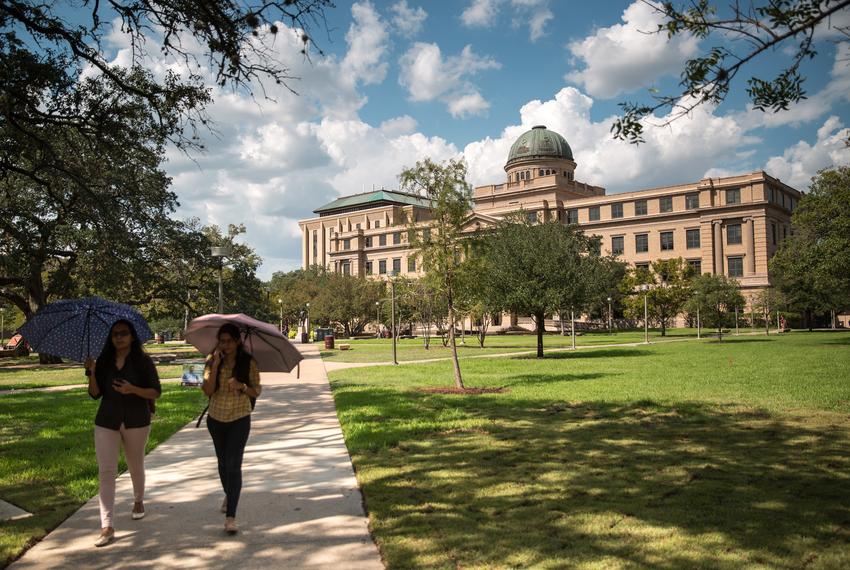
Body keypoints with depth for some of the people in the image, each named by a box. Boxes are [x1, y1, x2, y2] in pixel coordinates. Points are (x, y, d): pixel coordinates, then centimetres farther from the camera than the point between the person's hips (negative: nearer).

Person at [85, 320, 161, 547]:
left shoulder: (143, 361, -5)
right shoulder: (104, 361, 3)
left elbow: (156, 392, -7)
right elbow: (95, 394, 3)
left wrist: (133, 390, -23)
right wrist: (91, 373, -13)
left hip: (136, 422, -1)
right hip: (107, 423, 1)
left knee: (136, 467, 16)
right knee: (106, 471, -8)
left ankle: (138, 501, 45)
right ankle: (107, 526, -9)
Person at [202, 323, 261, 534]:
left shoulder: (248, 362, -9)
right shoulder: (212, 361, -5)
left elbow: (256, 391, -4)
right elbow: (207, 390, -15)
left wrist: (241, 386, -24)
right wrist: (215, 365, -23)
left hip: (239, 419, -3)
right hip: (216, 419, 3)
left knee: (233, 465, -12)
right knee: (223, 462, 20)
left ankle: (230, 517, -12)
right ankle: (228, 495, 47)